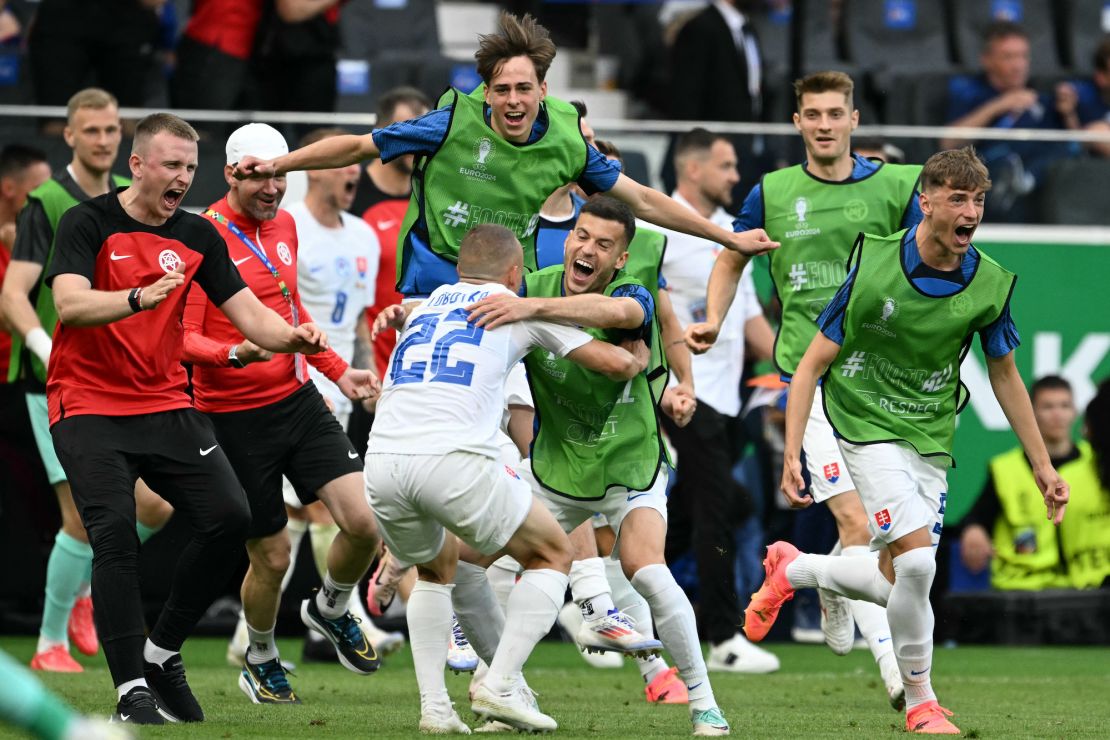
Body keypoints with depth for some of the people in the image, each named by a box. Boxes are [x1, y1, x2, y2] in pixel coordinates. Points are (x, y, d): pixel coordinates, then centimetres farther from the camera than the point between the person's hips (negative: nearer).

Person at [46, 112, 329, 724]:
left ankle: (162, 651, 9)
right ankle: (132, 692, -14)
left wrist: (291, 336, -18)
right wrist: (139, 298, -41)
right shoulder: (87, 224, -8)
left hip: (167, 406, 5)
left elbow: (249, 314, 4)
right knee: (115, 533, -20)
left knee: (229, 517, -10)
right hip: (88, 408, -5)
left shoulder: (198, 237, 7)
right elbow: (70, 305, -24)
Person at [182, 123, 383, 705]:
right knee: (271, 557, 1)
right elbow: (182, 338, -16)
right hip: (235, 416, -6)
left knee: (363, 520, -11)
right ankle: (261, 661, 29)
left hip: (298, 398, 6)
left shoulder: (283, 225, 9)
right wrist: (237, 353, -33)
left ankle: (330, 611, 20)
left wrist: (337, 370, 20)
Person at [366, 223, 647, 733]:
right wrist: (638, 357, 39)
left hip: (382, 463, 5)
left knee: (436, 568, 32)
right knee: (552, 555, 16)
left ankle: (433, 705, 16)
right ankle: (499, 686, 1)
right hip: (455, 460, -5)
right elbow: (615, 364, 18)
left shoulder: (424, 307, 28)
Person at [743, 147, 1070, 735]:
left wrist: (1042, 464, 11)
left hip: (931, 439, 5)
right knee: (916, 560, -22)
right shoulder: (874, 266, -17)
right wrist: (792, 454, -17)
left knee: (895, 586, 4)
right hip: (869, 425, -5)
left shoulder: (991, 284, -7)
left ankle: (791, 569, 33)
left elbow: (1004, 374, 9)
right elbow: (813, 364, -10)